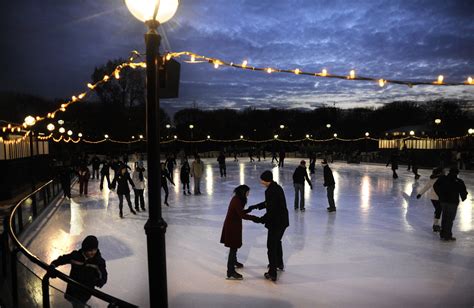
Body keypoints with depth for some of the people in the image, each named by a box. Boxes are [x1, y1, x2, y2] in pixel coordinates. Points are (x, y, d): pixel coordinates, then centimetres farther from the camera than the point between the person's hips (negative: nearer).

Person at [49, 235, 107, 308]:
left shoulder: (99, 261, -19)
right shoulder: (75, 256, -14)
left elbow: (103, 276, -22)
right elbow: (60, 260, -2)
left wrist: (101, 281, -44)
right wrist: (52, 267, -20)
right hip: (72, 289, 3)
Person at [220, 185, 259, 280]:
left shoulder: (237, 199, 7)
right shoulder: (236, 201, -23)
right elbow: (242, 215, -28)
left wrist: (249, 209, 4)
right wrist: (255, 218, -28)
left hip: (233, 225, 10)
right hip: (232, 226, -10)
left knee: (235, 245, 26)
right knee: (233, 247, -6)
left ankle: (234, 262, 47)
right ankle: (230, 272, -2)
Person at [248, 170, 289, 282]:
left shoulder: (270, 191, -25)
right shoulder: (277, 188, 5)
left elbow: (271, 212, -26)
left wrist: (260, 220, -13)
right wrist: (255, 206, 17)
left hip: (275, 223, -10)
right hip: (283, 221, 10)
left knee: (271, 247, 4)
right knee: (277, 242, 29)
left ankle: (272, 274, 13)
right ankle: (279, 264, 48)